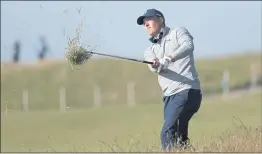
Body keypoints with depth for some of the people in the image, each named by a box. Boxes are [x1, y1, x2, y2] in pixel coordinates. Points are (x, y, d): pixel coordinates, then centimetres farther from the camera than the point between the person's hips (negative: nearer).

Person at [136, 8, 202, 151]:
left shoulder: (178, 32, 7)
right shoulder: (150, 50, 21)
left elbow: (188, 46, -16)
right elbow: (155, 68, -2)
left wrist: (170, 58, -31)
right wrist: (155, 65, -26)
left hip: (186, 91, -7)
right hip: (169, 95, 7)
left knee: (168, 133, -19)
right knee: (178, 135, 3)